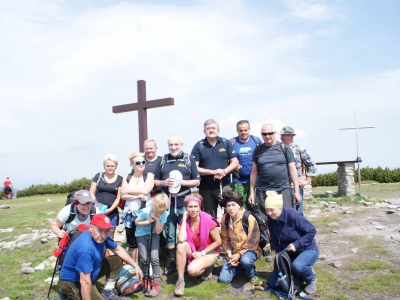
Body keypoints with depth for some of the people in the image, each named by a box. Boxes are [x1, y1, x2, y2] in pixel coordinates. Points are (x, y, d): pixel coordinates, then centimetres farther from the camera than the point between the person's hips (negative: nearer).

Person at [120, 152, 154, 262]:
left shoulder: (149, 176, 2)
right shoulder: (127, 177, 10)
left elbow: (145, 191, -14)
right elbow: (123, 196, -1)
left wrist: (129, 190, -5)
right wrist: (138, 195, -13)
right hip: (130, 213, 3)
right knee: (131, 241, 9)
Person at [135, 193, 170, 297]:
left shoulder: (164, 214, -22)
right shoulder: (145, 211, -28)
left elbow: (158, 231, -17)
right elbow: (136, 222, -11)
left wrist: (157, 219, -31)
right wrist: (148, 221, -25)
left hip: (154, 234, 1)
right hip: (142, 234, -1)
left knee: (154, 257, -12)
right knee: (144, 258, -4)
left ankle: (156, 283, 0)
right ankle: (146, 280, 20)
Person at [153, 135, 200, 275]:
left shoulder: (189, 159, 2)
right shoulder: (163, 160, 9)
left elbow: (197, 182, 1)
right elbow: (155, 181, 11)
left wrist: (182, 182, -13)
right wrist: (164, 182, -10)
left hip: (184, 204, -2)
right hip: (167, 203, 2)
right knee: (169, 234, 9)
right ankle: (171, 262, 21)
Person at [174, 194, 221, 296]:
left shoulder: (208, 220, -21)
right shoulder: (185, 220, -10)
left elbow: (218, 241, -13)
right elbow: (181, 239, -28)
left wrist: (202, 253, -17)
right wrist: (184, 219, -24)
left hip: (209, 252, -4)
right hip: (193, 250, 4)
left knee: (192, 270, -30)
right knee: (181, 245, -29)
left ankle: (207, 267, 5)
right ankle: (180, 280, -17)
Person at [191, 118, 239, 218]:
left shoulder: (226, 143, 4)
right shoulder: (199, 146, 0)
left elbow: (235, 163, 3)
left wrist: (223, 172, -14)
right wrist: (213, 172, -17)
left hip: (224, 185, 1)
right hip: (206, 188, 0)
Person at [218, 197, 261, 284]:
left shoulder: (249, 218, -21)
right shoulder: (225, 219, -8)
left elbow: (253, 242, -18)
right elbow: (225, 239, 0)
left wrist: (239, 254, -19)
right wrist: (230, 254, -13)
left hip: (250, 250, -4)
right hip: (233, 252, 4)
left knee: (245, 260, -39)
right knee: (223, 279, -9)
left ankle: (252, 274, -2)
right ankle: (239, 267, 22)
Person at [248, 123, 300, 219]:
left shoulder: (284, 148, 6)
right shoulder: (258, 150, 10)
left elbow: (292, 170, 6)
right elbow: (254, 172, 12)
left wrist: (296, 191, 1)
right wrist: (251, 192, 8)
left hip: (283, 190, -1)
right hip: (262, 192, 1)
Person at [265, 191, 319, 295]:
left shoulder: (293, 215, -26)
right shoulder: (271, 220, -8)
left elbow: (312, 231, -21)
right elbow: (275, 241, 2)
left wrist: (297, 244, -27)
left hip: (308, 250, -6)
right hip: (288, 253, 6)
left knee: (297, 265, -40)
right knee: (273, 283, -1)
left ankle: (311, 278, -4)